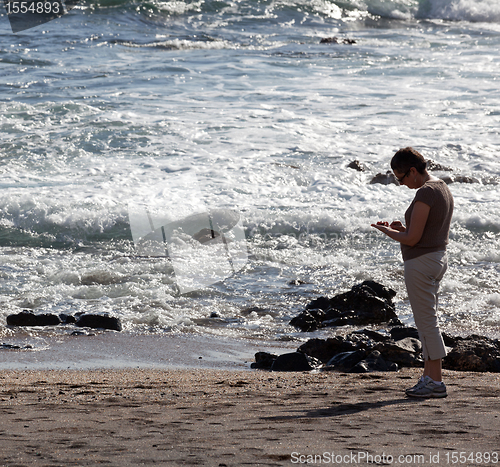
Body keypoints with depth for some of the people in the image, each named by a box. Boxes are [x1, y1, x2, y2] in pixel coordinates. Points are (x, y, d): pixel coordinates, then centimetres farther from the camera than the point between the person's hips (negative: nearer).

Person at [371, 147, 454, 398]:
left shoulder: (425, 193, -19)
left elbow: (412, 238, -21)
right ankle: (428, 376, 18)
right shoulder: (443, 189, 12)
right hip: (437, 257, 10)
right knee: (426, 322, 15)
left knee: (427, 322, -5)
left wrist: (387, 231, -4)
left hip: (420, 262, -10)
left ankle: (436, 382, -1)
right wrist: (402, 228, 11)